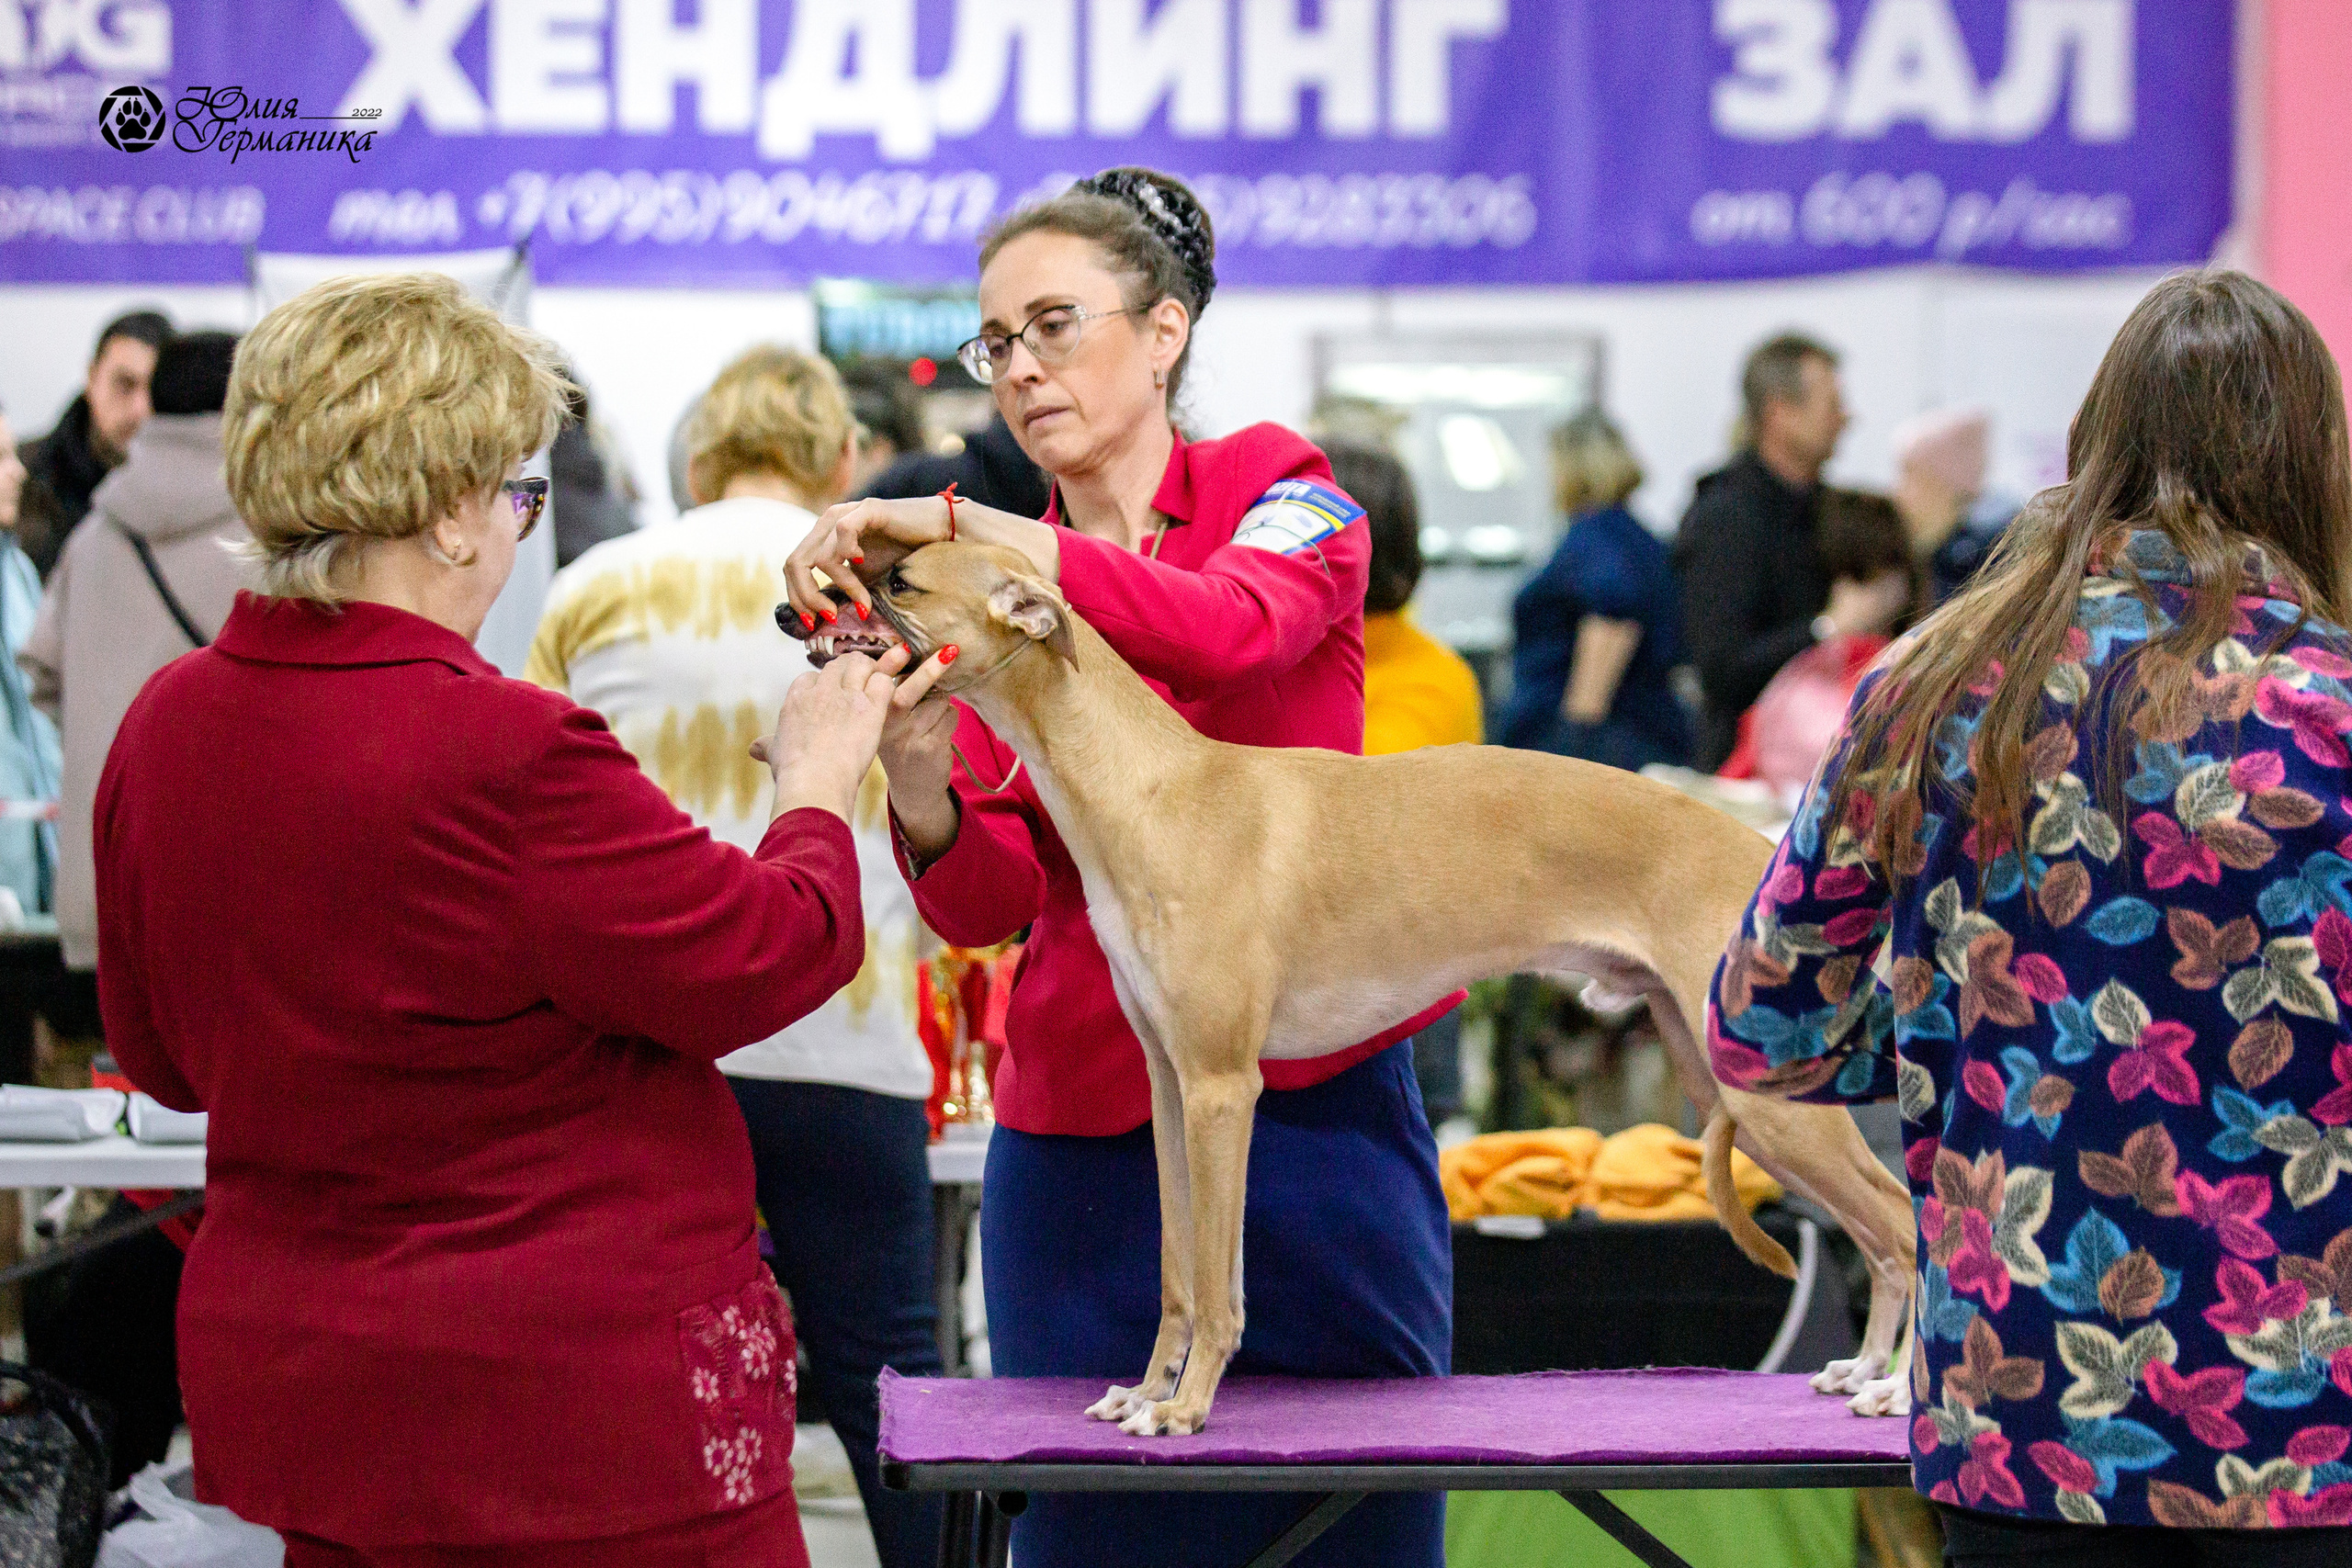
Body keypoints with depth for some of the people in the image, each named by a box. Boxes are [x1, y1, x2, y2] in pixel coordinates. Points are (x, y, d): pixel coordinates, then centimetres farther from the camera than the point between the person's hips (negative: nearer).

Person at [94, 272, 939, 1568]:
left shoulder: (161, 730, 2)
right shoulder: (500, 754, -24)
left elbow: (164, 1055, 14)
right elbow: (765, 957, -13)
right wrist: (817, 782, 5)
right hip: (580, 1395, -8)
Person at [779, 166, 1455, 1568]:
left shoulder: (1282, 494, 2)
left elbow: (1227, 627, -24)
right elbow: (988, 905, 1)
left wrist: (954, 527, -27)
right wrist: (919, 781, -20)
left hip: (1316, 1102, -3)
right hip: (1084, 1133, 3)